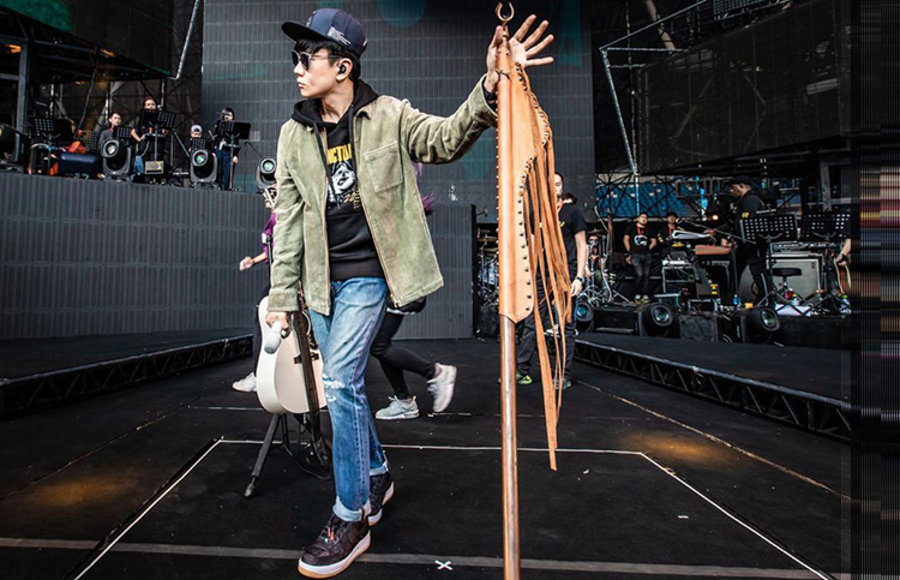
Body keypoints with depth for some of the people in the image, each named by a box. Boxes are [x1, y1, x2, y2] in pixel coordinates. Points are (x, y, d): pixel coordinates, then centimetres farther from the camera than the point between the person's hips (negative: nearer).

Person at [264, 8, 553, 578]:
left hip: (367, 275, -5)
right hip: (321, 279, 5)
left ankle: (351, 517, 5)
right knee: (344, 383, 12)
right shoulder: (294, 134, 7)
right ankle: (376, 473, 36)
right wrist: (282, 296, 6)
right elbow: (289, 220, 7)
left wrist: (490, 87, -29)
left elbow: (447, 137, -10)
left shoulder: (389, 116, -1)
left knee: (340, 381, -13)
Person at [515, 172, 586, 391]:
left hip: (565, 275, -4)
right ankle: (521, 371, 8)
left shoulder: (572, 211, 3)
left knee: (566, 326, 2)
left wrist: (579, 277, -9)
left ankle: (564, 376, 10)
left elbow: (582, 246, 1)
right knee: (530, 323, 1)